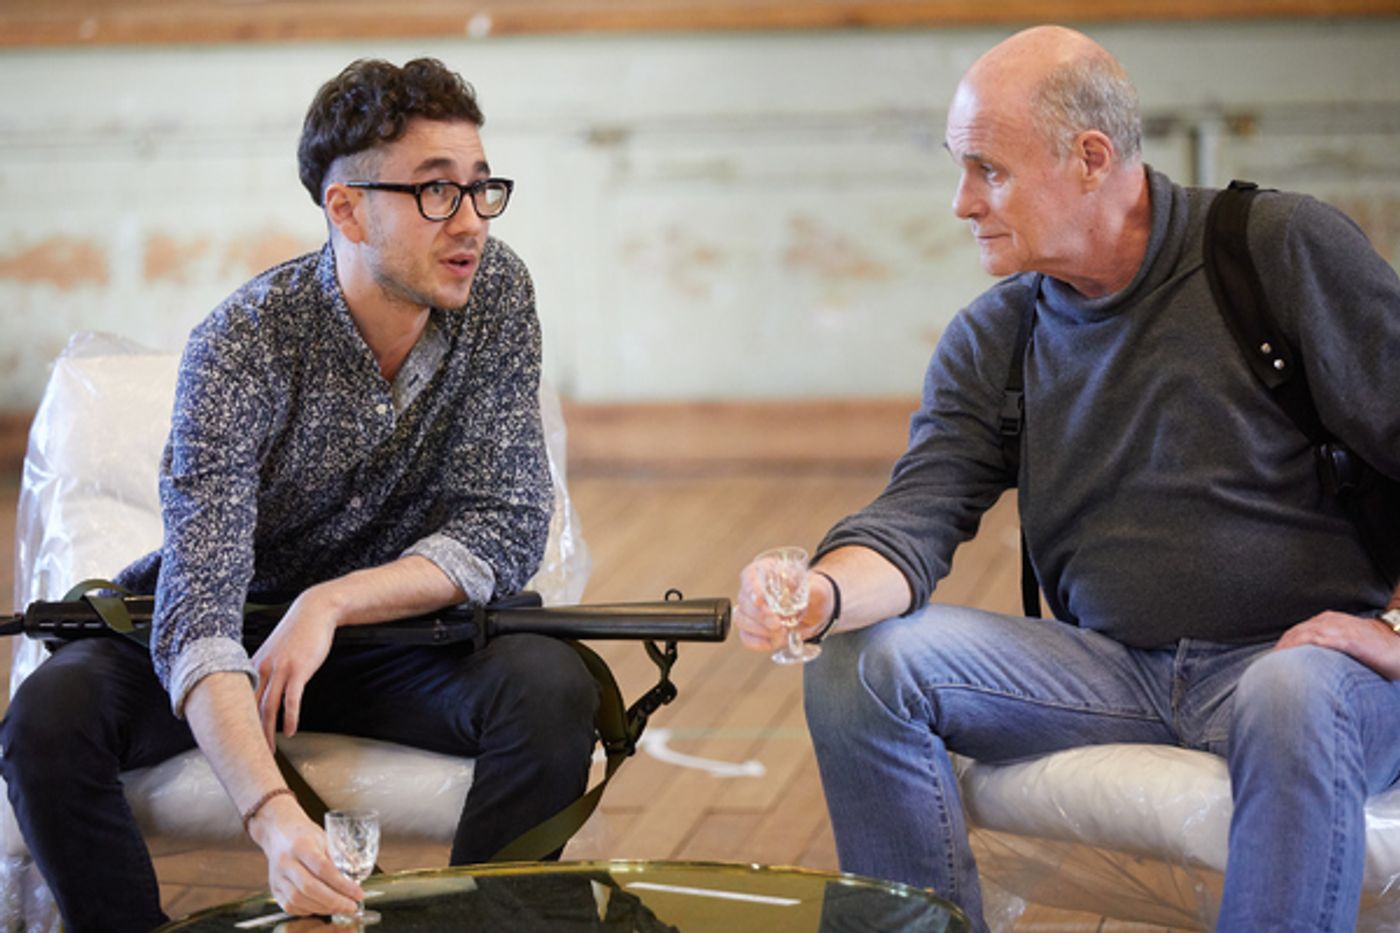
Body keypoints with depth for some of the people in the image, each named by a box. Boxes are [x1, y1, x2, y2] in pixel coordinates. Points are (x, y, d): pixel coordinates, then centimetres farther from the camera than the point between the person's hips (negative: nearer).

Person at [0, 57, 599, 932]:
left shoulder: (496, 294, -14)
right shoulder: (243, 346, -25)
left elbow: (507, 530, -13)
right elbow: (202, 603, -35)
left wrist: (330, 604, -28)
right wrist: (273, 815, -51)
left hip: (401, 623, 2)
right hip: (243, 624, -2)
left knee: (553, 690, -28)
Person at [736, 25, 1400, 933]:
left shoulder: (1286, 251, -5)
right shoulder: (990, 340, 8)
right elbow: (918, 516, -3)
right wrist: (823, 594, -25)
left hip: (1306, 651, -4)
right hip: (1109, 666, 5)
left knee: (1292, 704, -39)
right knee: (861, 665, -12)